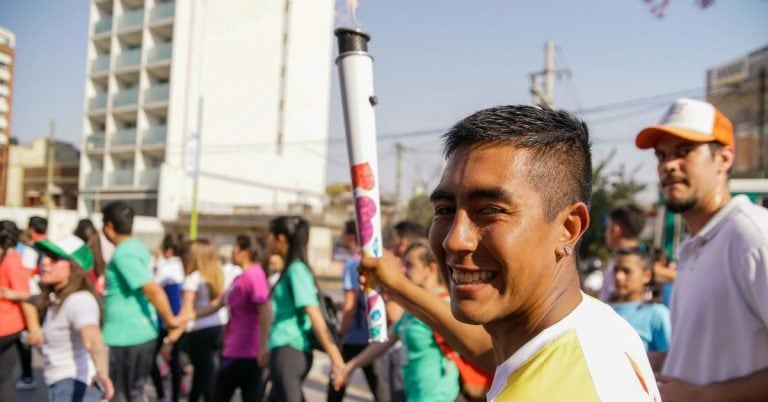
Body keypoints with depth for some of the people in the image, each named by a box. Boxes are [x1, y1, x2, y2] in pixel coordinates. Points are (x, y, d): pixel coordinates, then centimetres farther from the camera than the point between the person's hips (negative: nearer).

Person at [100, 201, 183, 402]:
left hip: (122, 338, -8)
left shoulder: (123, 255, -18)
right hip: (144, 334, 8)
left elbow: (153, 290, -27)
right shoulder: (138, 247, 9)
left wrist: (170, 319, -16)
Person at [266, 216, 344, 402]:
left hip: (289, 352, -10)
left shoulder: (296, 270, -13)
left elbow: (315, 317, -20)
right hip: (285, 351, 10)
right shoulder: (291, 270, 15)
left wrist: (336, 359, -23)